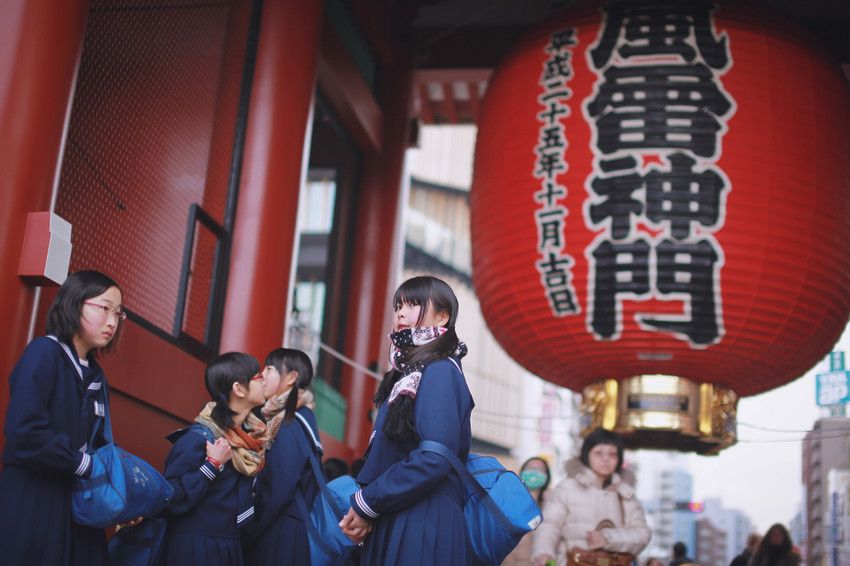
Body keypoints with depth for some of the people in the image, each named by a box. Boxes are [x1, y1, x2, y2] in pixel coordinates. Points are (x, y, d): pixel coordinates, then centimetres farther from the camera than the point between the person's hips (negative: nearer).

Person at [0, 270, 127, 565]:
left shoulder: (96, 375, 15)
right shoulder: (44, 352, -10)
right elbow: (25, 433, -23)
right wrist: (86, 465, -14)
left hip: (78, 506, 8)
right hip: (31, 507, -8)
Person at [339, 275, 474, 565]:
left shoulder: (440, 371, -11)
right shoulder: (408, 373, 16)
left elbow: (435, 458, -22)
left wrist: (367, 503, -14)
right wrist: (364, 503, 1)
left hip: (424, 523, -8)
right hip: (394, 521, 8)